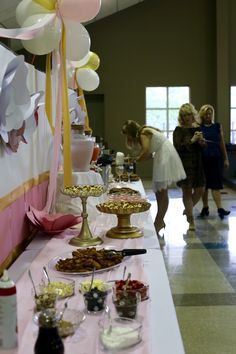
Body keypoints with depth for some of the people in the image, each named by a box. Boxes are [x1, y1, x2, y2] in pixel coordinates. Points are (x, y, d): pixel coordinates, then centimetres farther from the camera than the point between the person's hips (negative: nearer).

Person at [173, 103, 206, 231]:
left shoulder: (197, 128, 9)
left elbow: (204, 146, 11)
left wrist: (201, 141, -11)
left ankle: (188, 209, 35)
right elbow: (177, 146, -15)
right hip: (184, 164, -5)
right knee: (187, 191, -2)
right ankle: (191, 221, 5)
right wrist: (191, 140, -23)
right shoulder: (179, 130, -5)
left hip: (197, 163, 5)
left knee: (200, 190, 8)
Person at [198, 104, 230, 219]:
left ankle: (220, 209, -11)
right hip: (203, 158, 0)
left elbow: (222, 143, 8)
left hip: (216, 158, 0)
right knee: (204, 184, 7)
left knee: (215, 184, -6)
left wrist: (226, 159, 8)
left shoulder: (218, 126, 6)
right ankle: (205, 208, 17)